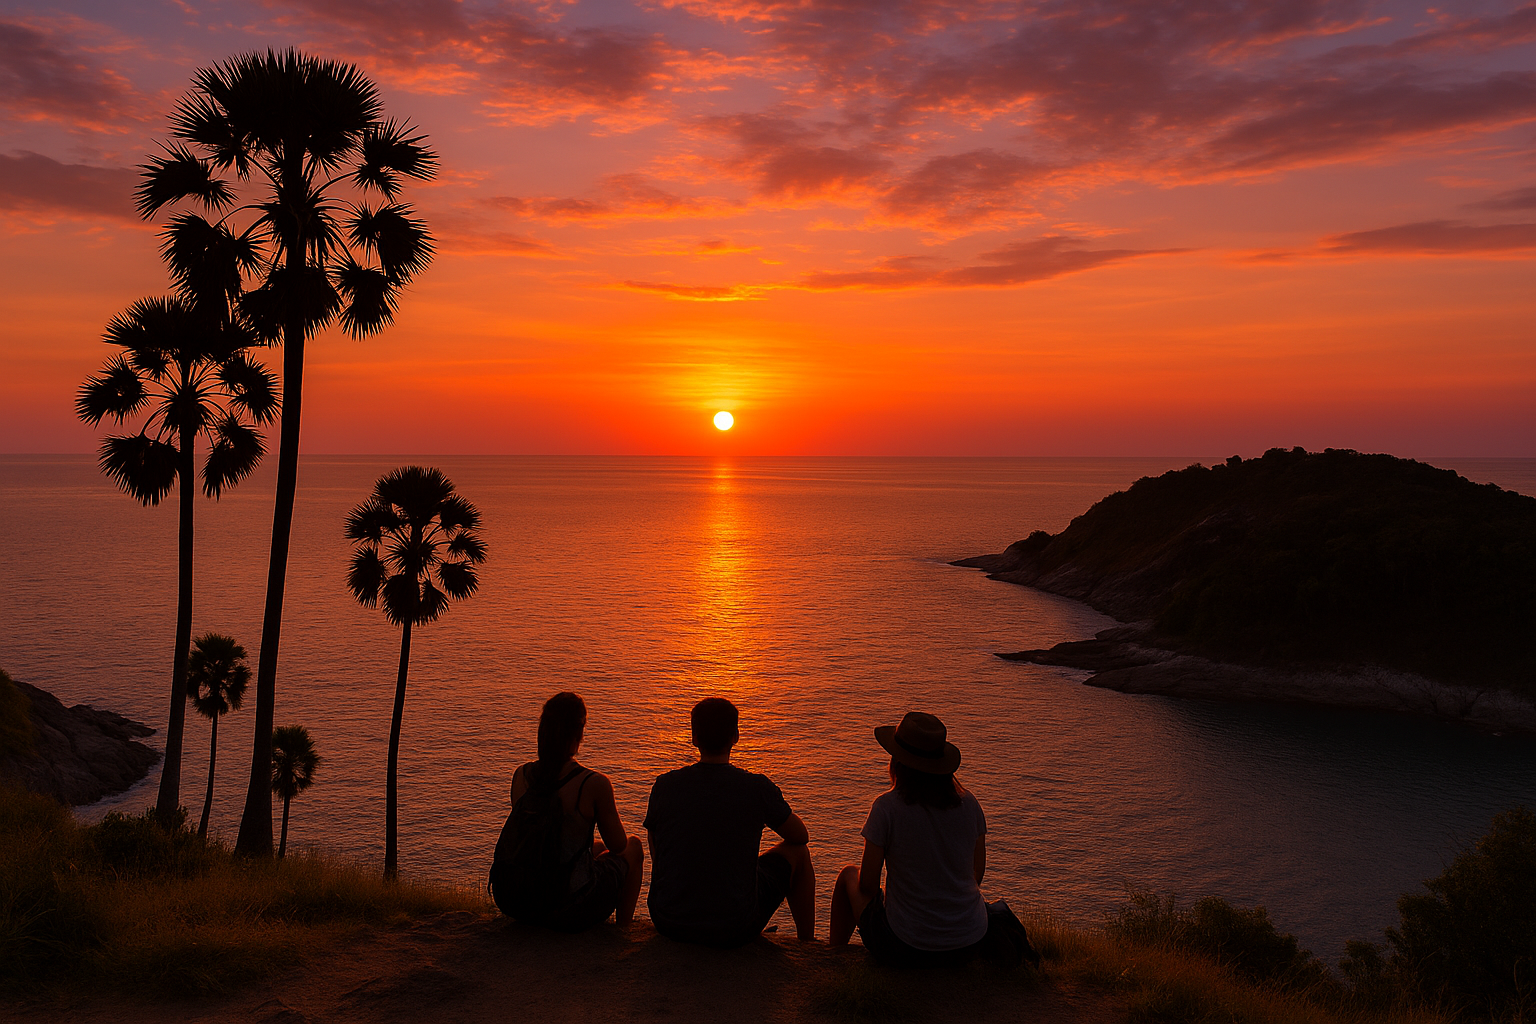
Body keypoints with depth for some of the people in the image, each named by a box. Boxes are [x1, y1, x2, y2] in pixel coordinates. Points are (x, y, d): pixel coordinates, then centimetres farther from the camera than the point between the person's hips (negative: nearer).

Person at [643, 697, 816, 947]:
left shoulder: (664, 786, -5)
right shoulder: (757, 788, -13)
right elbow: (801, 836, 5)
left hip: (668, 925, 3)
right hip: (733, 931, -3)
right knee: (797, 853, 19)